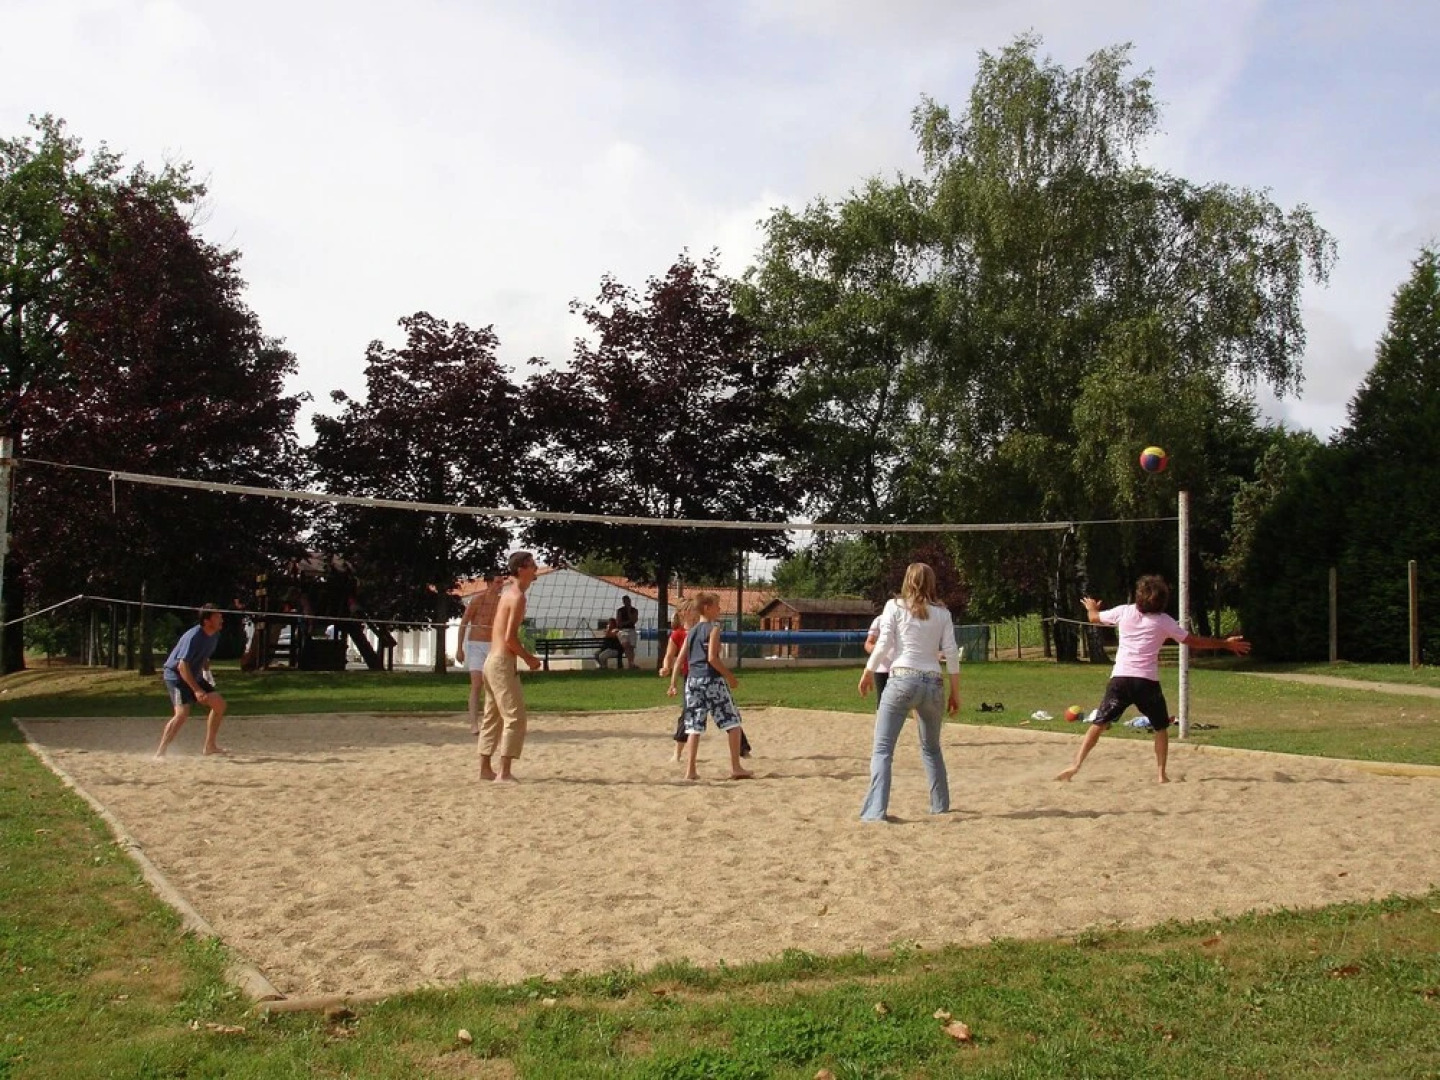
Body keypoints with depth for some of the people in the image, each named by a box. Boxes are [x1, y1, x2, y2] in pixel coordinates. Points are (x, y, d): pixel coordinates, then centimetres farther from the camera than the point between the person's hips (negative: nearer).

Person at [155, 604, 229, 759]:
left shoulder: (215, 635, 0)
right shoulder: (194, 637, -26)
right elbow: (182, 665, -31)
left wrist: (206, 671, 12)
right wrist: (196, 689, -35)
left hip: (194, 676, 9)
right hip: (176, 675, -9)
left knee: (219, 704, 7)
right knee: (182, 713, -24)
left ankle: (209, 746, 16)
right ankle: (160, 753, -16)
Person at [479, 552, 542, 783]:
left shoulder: (508, 593, 15)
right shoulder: (517, 597, -14)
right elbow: (510, 637, -20)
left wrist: (525, 653, 17)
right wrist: (528, 658, -9)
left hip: (492, 660, 10)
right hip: (502, 662, -10)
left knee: (492, 717, 15)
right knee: (515, 718, -8)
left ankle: (485, 768, 21)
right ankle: (504, 773, -9)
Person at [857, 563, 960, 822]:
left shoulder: (895, 606, 4)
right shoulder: (942, 613, 10)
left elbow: (883, 645, -2)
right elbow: (951, 653, 6)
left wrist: (868, 673, 10)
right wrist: (955, 692, 12)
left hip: (901, 680, -3)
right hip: (932, 683, 3)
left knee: (882, 749, -4)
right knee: (931, 748, 23)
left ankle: (876, 810, -16)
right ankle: (940, 805, 29)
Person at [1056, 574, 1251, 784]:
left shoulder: (1124, 612, 6)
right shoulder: (1164, 621, 3)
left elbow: (1094, 618, 21)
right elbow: (1194, 641, 9)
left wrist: (1091, 607, 45)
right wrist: (1226, 643, 21)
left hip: (1120, 679, 1)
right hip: (1147, 682, -1)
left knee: (1098, 723, 3)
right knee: (1161, 728, 19)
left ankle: (1075, 765, -8)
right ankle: (1161, 774, 13)